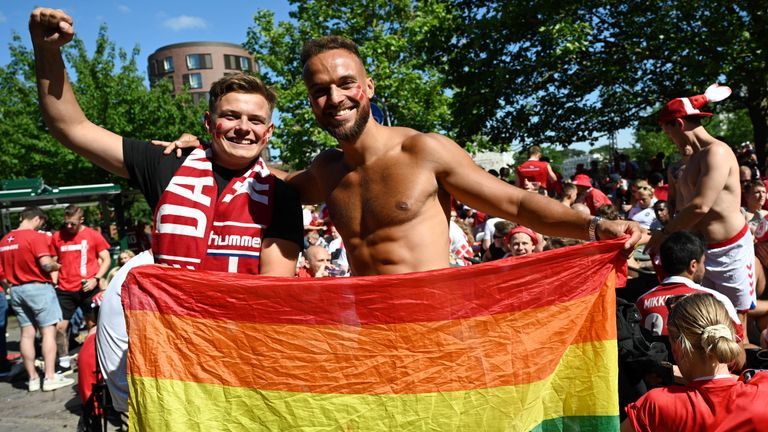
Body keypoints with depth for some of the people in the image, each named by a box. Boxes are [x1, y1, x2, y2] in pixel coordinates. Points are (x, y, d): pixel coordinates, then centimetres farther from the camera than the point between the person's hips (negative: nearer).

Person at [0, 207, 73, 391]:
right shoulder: (37, 237, -14)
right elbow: (46, 265, -22)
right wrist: (57, 266, -2)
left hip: (16, 289, 7)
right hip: (38, 288, -7)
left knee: (27, 333, 10)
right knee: (48, 331, -1)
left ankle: (33, 378, 15)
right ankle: (50, 377, -1)